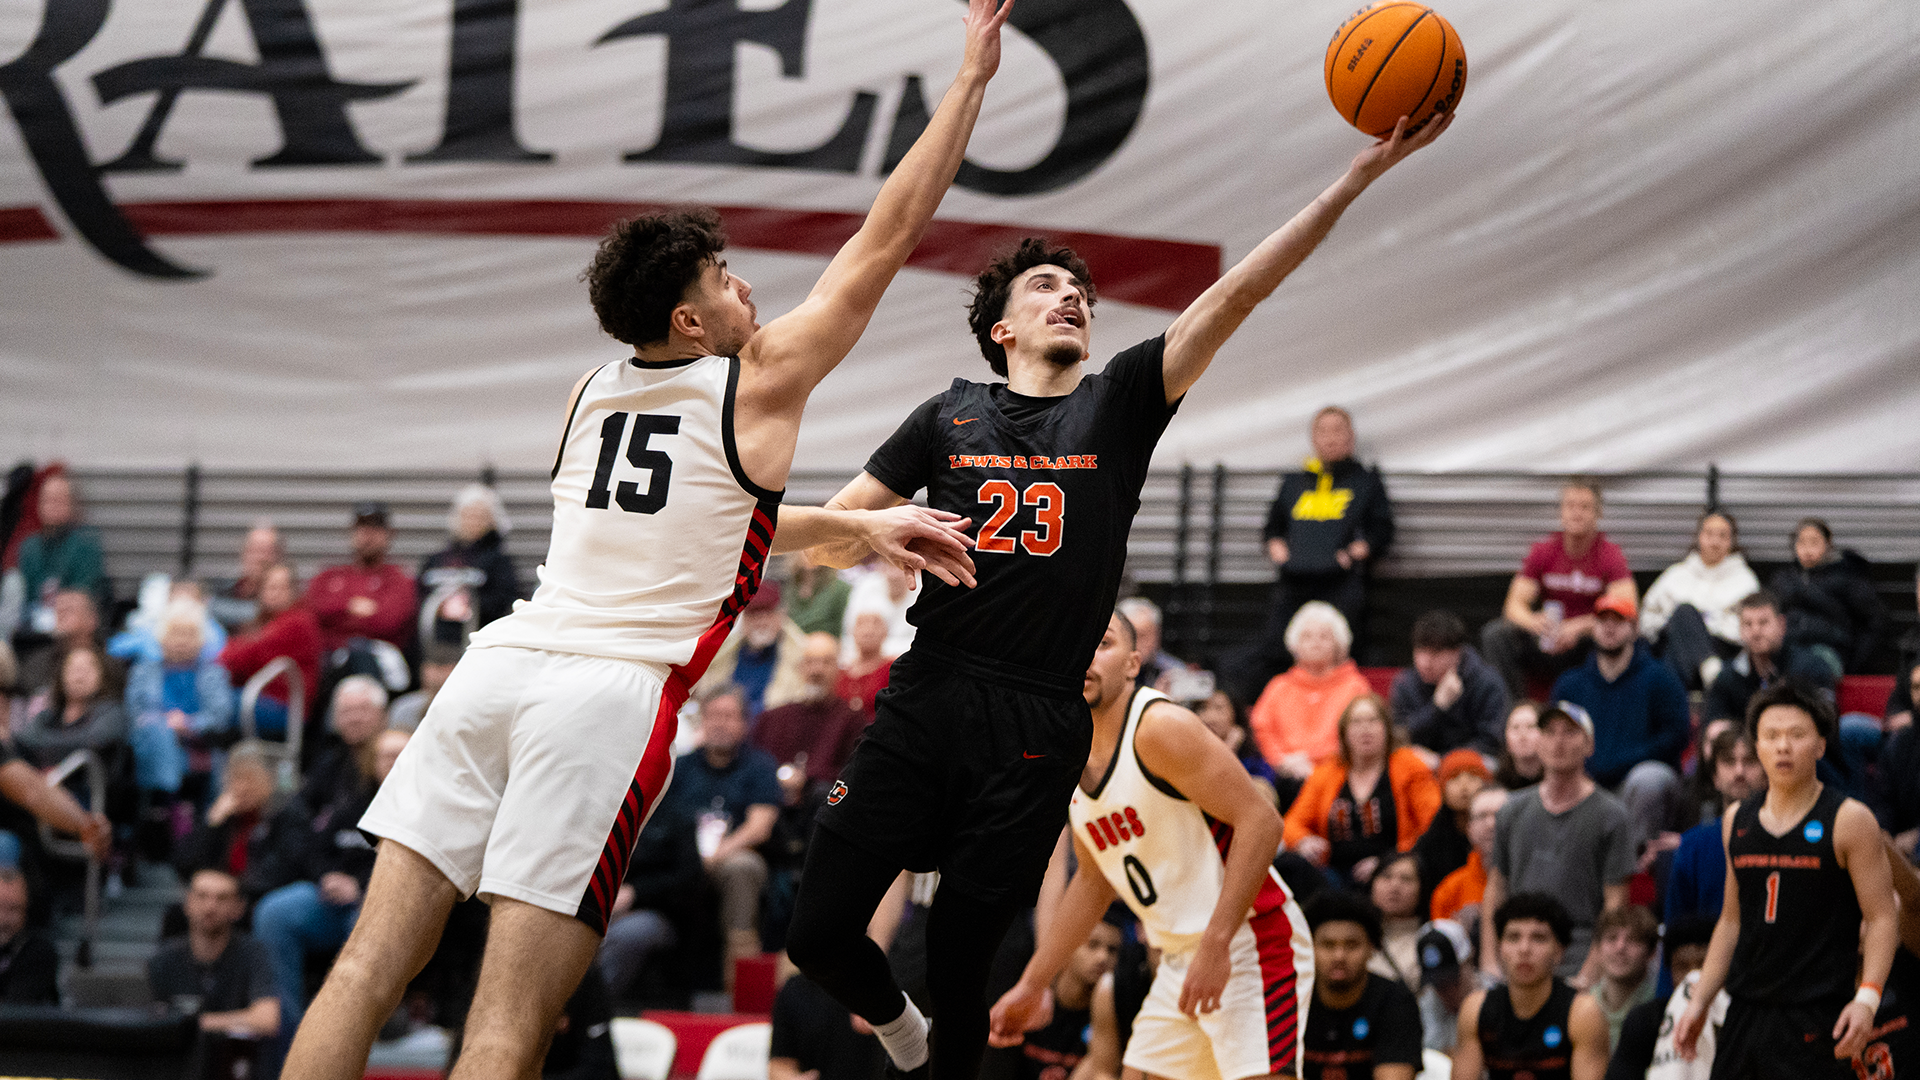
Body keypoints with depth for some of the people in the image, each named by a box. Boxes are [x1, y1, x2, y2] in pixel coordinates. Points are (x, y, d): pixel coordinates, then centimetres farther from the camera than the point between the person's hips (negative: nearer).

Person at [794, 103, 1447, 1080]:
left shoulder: (1120, 402, 9)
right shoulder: (951, 418, 10)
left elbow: (1238, 292, -1)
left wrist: (1362, 172, -10)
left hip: (1037, 728, -1)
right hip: (926, 701, 1)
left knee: (961, 968, 1)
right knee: (818, 934, -2)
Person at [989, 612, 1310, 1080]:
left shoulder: (1160, 728, -16)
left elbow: (1260, 821, -21)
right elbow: (1094, 880, 23)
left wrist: (1216, 944, -26)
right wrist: (1032, 985, 21)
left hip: (1248, 944, -9)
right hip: (1181, 959, 9)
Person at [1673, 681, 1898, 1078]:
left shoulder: (1849, 821, -4)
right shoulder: (1737, 821, 12)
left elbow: (1882, 919, -6)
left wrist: (1867, 999, -20)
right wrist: (1699, 1001, 15)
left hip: (1817, 1018, -6)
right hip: (1745, 1013, 6)